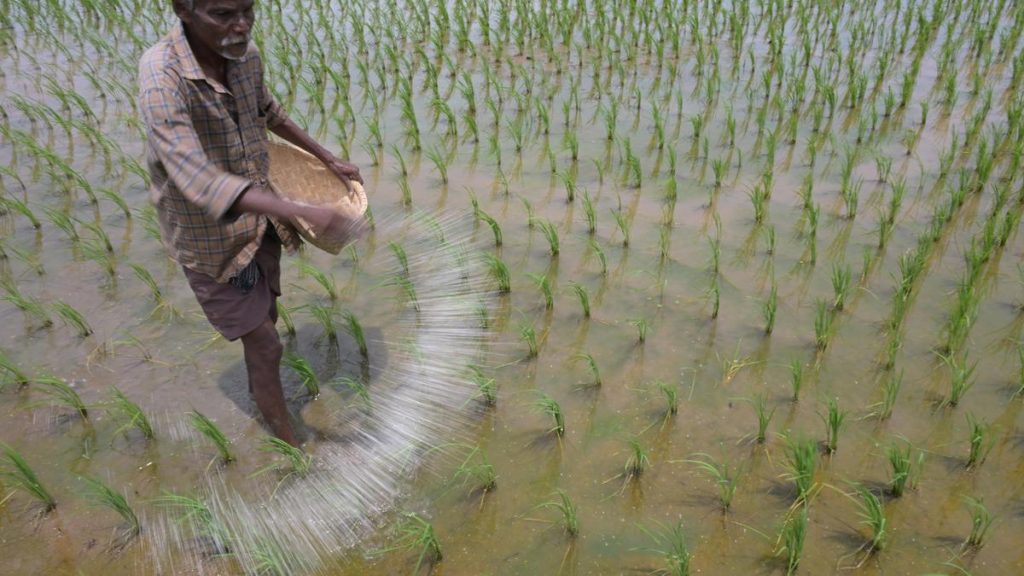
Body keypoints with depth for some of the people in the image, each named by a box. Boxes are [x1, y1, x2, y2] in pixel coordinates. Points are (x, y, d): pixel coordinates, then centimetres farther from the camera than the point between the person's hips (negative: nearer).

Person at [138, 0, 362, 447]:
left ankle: (257, 389, 52)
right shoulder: (161, 76, -29)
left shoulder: (247, 57, -8)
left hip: (261, 223, 6)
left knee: (265, 316, 24)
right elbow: (199, 181, -39)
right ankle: (289, 443, 22)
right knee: (264, 343, 2)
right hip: (212, 241, -6)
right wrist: (303, 213, -48)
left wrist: (327, 159, 16)